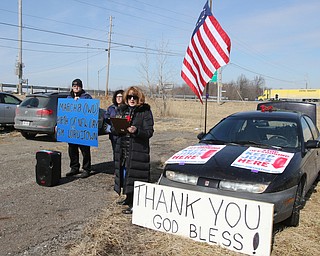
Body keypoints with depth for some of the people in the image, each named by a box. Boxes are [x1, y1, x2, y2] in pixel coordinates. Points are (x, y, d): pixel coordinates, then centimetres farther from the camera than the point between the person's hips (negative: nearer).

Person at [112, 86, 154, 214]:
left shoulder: (145, 112, -4)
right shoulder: (122, 110, 14)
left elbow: (149, 132, -9)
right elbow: (113, 129, 15)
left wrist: (136, 131, -26)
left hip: (138, 150, -6)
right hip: (122, 148, 6)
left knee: (134, 175, -6)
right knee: (124, 173, 13)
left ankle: (135, 204, 3)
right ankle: (129, 199, 31)